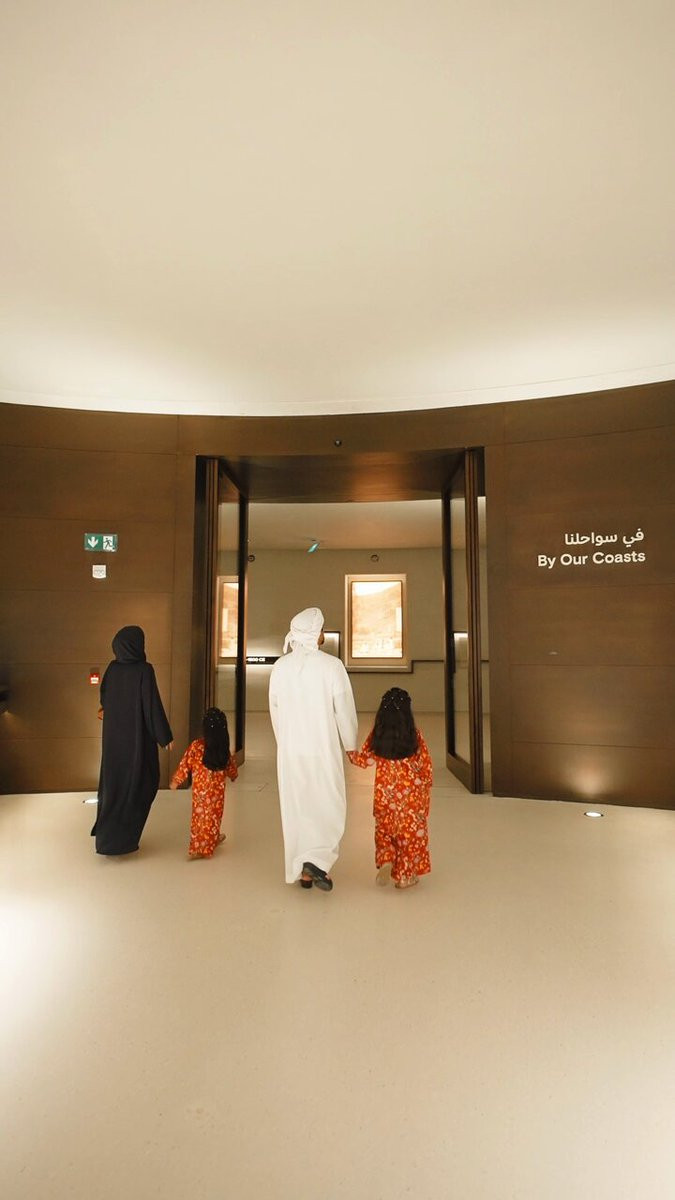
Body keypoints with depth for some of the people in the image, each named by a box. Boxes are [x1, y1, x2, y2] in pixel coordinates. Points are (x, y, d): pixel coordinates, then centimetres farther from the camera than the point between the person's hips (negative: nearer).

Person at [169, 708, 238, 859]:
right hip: (217, 789, 2)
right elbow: (231, 766, 8)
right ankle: (206, 848, 30)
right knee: (213, 815, 16)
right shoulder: (224, 748, -8)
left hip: (200, 789, -1)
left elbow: (185, 764, -9)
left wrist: (176, 781, 5)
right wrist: (233, 775, 29)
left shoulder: (196, 746, -16)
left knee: (201, 815, 15)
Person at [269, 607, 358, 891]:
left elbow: (275, 710, 7)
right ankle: (316, 860, -6)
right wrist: (351, 745, 7)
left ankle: (303, 871, 24)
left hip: (289, 751, 4)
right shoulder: (331, 665, -13)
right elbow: (344, 710, -8)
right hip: (324, 750, -4)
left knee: (296, 808, 15)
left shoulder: (280, 666, -2)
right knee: (329, 807, 11)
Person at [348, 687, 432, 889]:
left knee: (384, 830, 22)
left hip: (384, 794, 1)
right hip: (411, 794, -1)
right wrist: (425, 789, 11)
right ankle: (405, 876, 19)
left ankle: (386, 860, 2)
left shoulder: (376, 734, -7)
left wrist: (349, 752, 18)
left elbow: (364, 760, -1)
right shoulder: (415, 735, -10)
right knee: (410, 831, 13)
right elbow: (426, 765, -5)